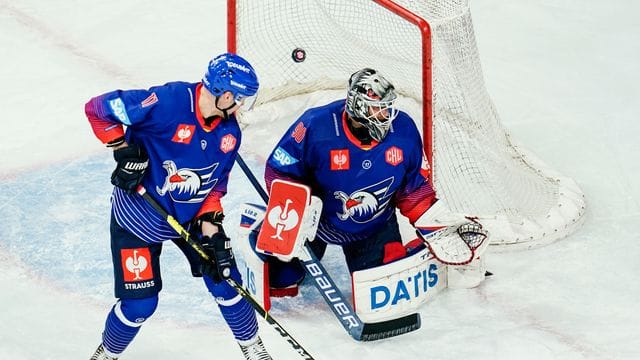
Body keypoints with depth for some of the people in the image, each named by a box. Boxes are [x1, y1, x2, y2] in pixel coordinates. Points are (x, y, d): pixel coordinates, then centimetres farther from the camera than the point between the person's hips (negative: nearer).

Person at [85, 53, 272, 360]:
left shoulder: (229, 132, -7)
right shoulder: (167, 102, -30)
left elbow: (216, 182, 2)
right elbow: (98, 109, -26)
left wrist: (210, 223, -11)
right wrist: (124, 151, -24)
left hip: (192, 216, 5)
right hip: (138, 216, -5)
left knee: (225, 280, 5)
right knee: (140, 302, -4)